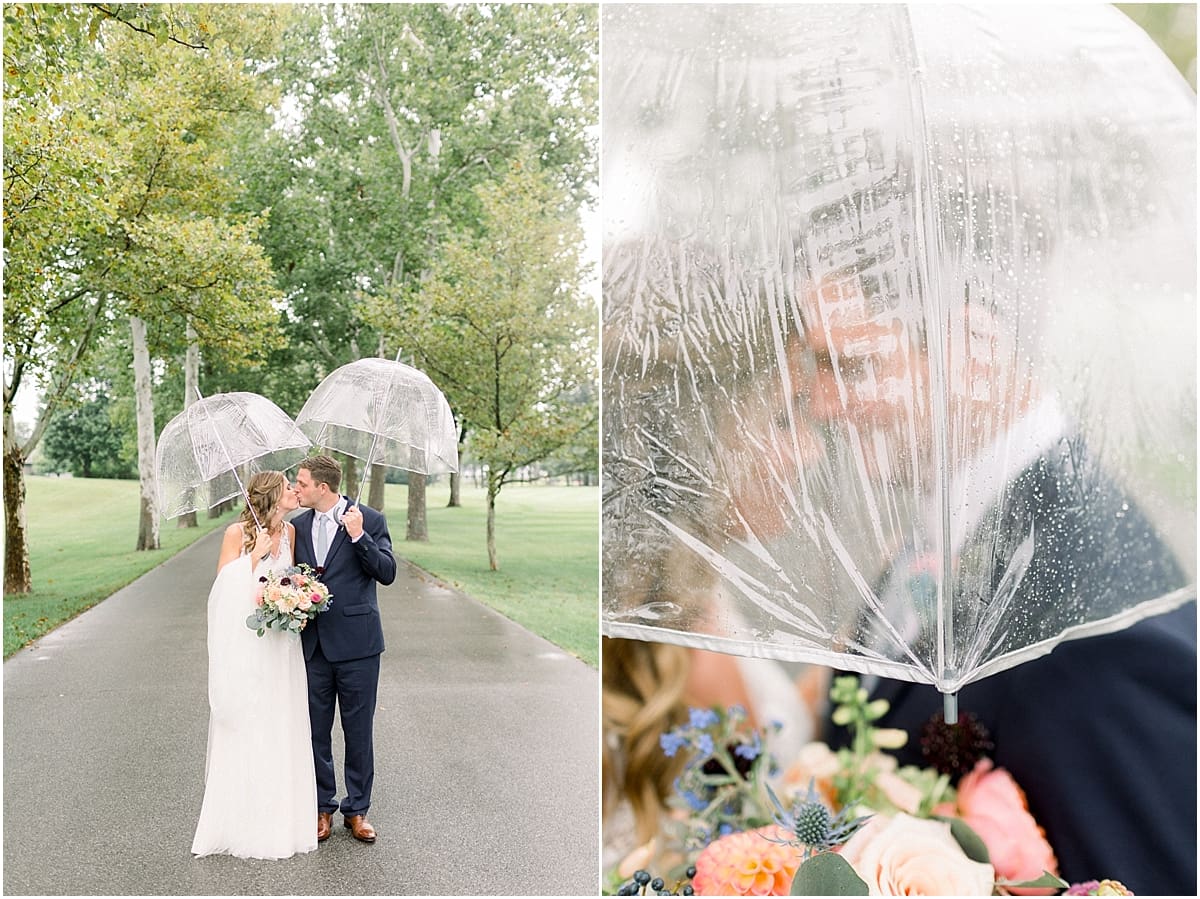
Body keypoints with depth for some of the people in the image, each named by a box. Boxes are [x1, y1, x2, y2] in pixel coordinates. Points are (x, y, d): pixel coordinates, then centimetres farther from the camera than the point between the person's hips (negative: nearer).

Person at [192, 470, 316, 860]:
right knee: (243, 729, 3)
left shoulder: (289, 531, 6)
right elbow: (223, 586, -9)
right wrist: (255, 554, -16)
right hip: (244, 643, -5)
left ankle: (281, 820, 20)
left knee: (281, 729, 8)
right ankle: (242, 823, 15)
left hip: (281, 642, 5)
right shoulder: (237, 532, -8)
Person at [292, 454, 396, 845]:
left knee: (359, 731, 6)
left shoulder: (369, 520, -5)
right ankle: (322, 808, 24)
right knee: (315, 731, 10)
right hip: (312, 644, 4)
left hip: (356, 644, -4)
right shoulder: (298, 526, 9)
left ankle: (357, 809, 20)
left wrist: (358, 536, -22)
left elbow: (387, 572, -12)